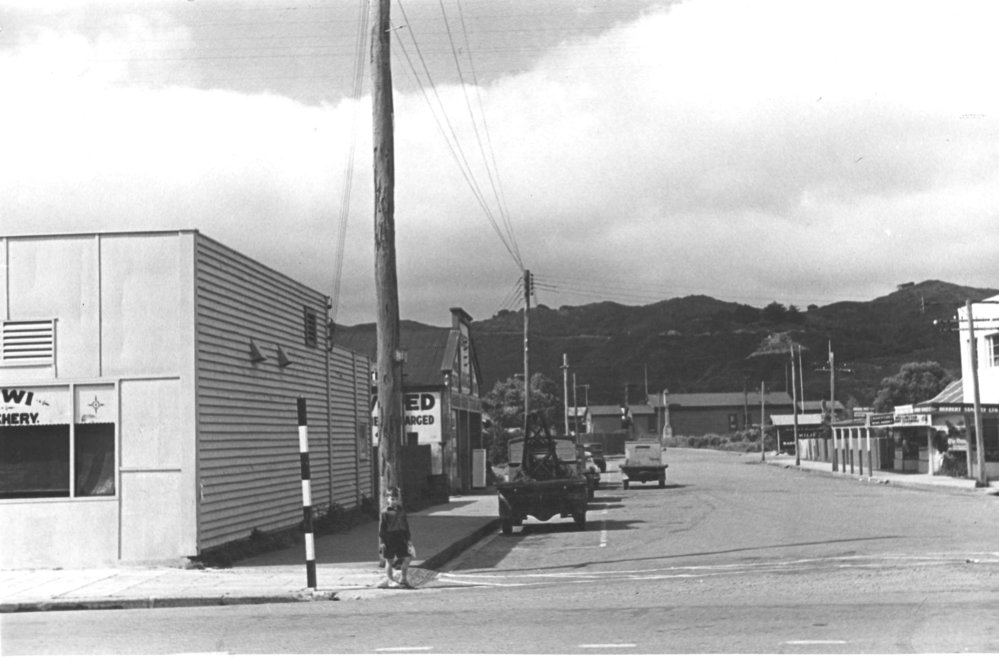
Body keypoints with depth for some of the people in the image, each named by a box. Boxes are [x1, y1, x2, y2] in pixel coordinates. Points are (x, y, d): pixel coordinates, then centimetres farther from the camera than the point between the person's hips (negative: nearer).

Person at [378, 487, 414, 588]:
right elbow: (381, 527, -5)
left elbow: (406, 524, 17)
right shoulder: (385, 512, -5)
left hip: (401, 538, 5)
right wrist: (382, 541, -10)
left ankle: (404, 580, 12)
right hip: (389, 538, -5)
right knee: (389, 561, 4)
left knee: (407, 558, -1)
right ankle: (389, 579, 17)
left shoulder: (401, 510, 11)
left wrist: (408, 538, 15)